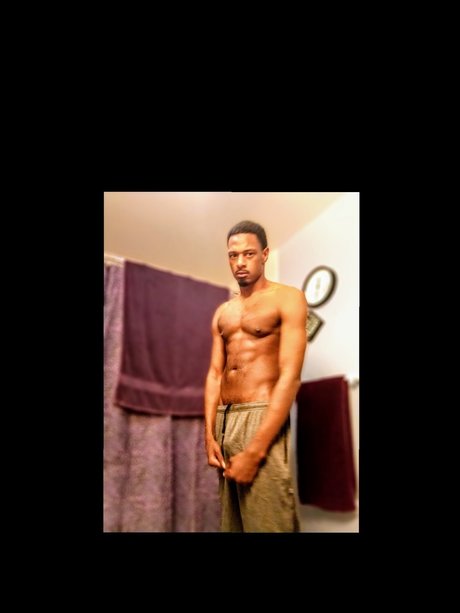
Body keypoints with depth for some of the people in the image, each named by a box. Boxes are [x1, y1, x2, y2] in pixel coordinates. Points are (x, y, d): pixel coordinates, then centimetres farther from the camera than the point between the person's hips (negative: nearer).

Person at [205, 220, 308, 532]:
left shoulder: (288, 299, -5)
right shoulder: (222, 313, 15)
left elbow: (290, 376, -14)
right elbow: (215, 373, 11)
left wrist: (255, 451, -19)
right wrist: (209, 434, -2)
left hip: (261, 416, -6)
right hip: (223, 420, 7)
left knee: (266, 522, -1)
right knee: (232, 523, 16)